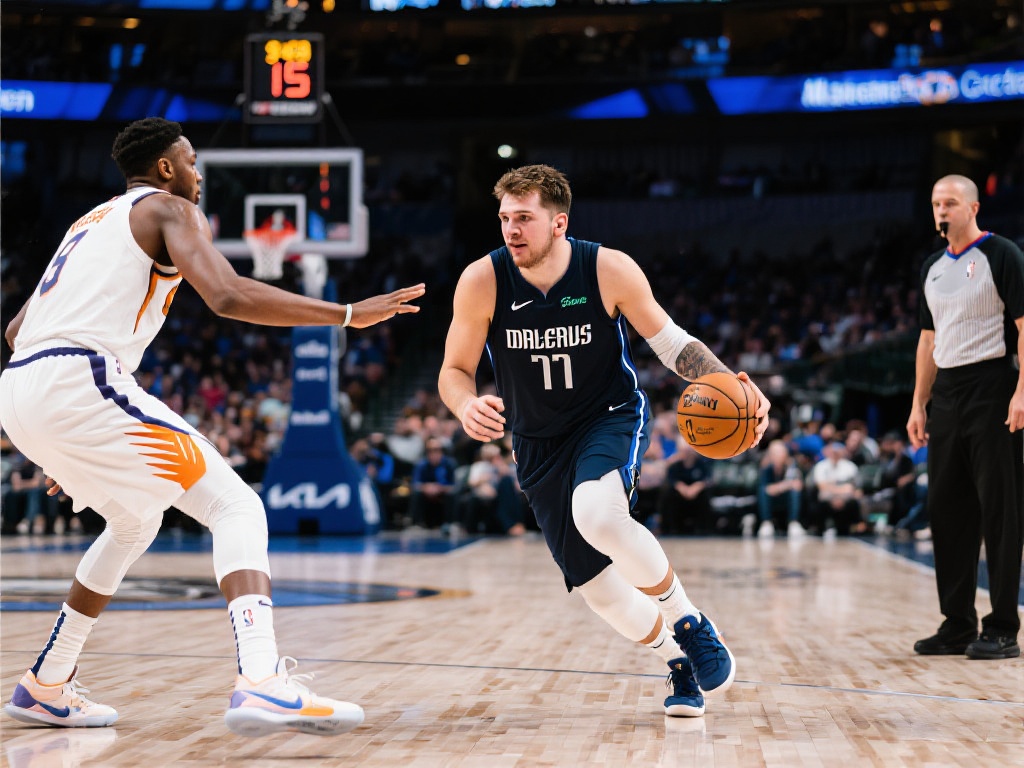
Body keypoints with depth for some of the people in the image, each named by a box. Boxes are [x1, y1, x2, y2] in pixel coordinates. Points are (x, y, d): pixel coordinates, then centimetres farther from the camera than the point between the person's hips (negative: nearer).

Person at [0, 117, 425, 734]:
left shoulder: (94, 221, 31)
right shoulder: (172, 209, 6)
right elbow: (229, 296, -13)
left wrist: (57, 441, 38)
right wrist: (348, 314, -8)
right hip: (81, 381, -8)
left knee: (135, 523, 29)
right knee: (234, 505, -7)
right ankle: (262, 685, -28)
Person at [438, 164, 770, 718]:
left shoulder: (609, 269, -19)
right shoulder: (482, 282, -17)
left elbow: (671, 343, -7)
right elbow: (454, 371, -7)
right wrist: (466, 407, -31)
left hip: (611, 417, -3)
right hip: (539, 443, 3)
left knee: (597, 514, -35)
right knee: (595, 586, 0)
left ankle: (687, 622, -11)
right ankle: (678, 661, 29)